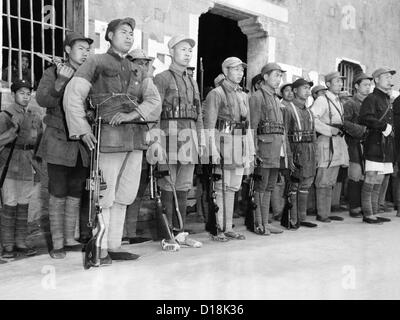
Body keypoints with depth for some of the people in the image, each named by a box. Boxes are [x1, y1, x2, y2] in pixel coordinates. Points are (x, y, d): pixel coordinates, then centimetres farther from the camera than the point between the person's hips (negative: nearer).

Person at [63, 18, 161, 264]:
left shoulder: (139, 71, 20)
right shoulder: (96, 62, 5)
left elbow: (154, 101, 7)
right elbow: (73, 96, -3)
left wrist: (132, 114, -12)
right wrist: (82, 130, -13)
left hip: (136, 139, 6)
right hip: (110, 136, -5)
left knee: (124, 196, 10)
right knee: (105, 195, -3)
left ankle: (114, 246, 21)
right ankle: (100, 250, 8)